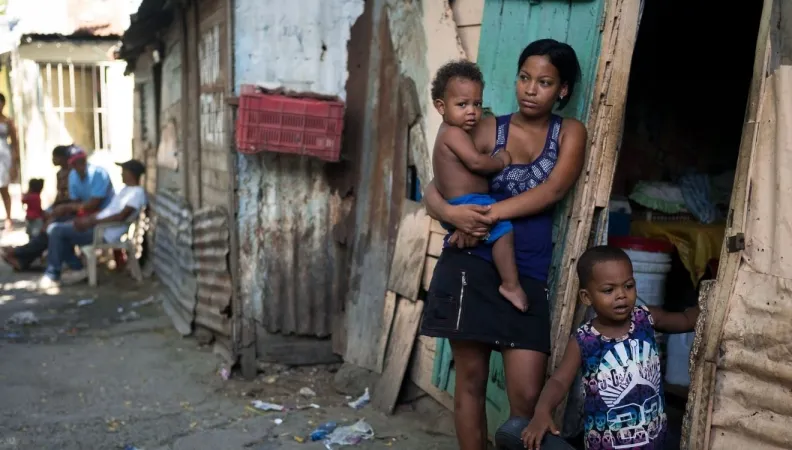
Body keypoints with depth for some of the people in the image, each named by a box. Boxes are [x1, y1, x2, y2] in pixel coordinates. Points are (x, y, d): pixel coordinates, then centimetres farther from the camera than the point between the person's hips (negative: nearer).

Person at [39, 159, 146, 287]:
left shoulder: (137, 192, -14)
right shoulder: (126, 189, 18)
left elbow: (122, 216, -25)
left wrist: (93, 222, -24)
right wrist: (88, 218, 5)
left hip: (105, 234, -11)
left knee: (58, 231, -14)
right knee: (59, 230, 10)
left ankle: (53, 275, -5)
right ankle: (78, 269, 9)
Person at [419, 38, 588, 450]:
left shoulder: (570, 133, 7)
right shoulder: (488, 129, 5)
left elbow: (553, 190, -11)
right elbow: (433, 189, 1)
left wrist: (489, 214, -21)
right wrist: (452, 213, -22)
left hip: (527, 275, 1)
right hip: (472, 263, 0)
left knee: (527, 395, -3)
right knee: (471, 378, 5)